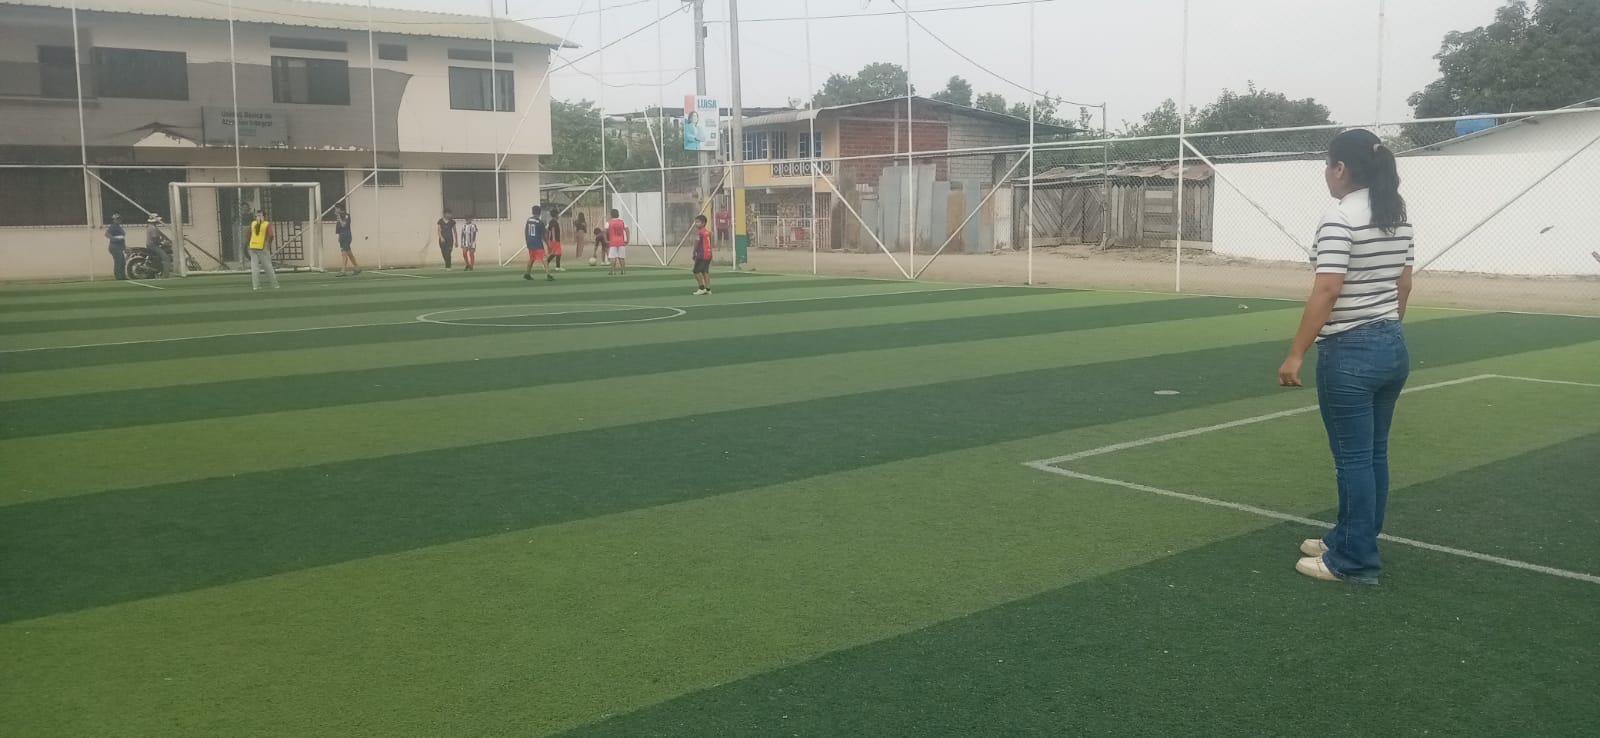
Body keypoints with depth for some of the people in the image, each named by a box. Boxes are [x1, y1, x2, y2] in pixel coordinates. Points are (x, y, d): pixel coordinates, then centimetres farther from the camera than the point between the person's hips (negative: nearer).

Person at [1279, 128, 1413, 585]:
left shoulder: (1340, 219, -16)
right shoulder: (1399, 217, 9)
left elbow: (1326, 293, -21)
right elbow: (1404, 285, 15)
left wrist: (1295, 354, -19)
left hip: (1350, 354, -9)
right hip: (1393, 348, 9)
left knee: (1354, 459, 0)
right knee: (1373, 454, 15)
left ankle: (1356, 561, 8)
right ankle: (1351, 539, 28)